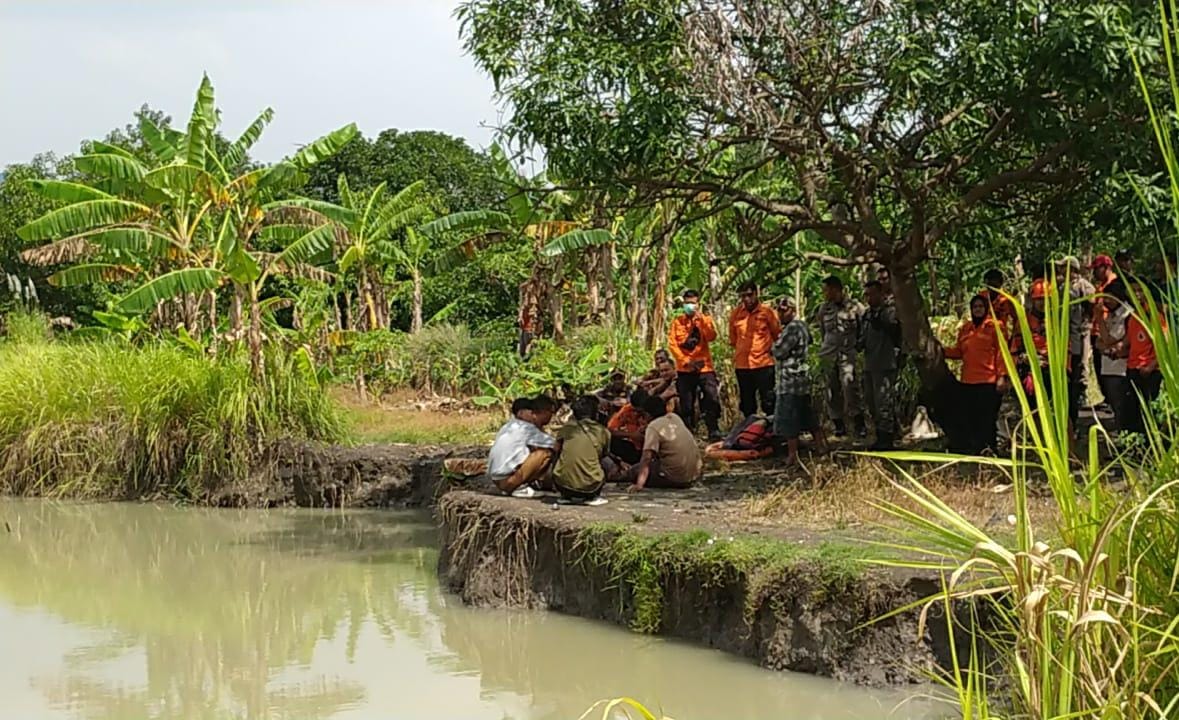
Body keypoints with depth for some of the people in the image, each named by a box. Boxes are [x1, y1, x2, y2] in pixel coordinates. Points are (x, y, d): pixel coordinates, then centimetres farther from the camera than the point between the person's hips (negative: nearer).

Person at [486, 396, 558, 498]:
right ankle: (518, 487, -10)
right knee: (546, 452, -15)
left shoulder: (508, 426, 14)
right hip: (507, 479, -10)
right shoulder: (527, 428, -12)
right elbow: (552, 444, -17)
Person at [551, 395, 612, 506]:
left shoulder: (565, 429, 8)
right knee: (607, 463, 24)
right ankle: (592, 497, 14)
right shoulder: (603, 432, 6)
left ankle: (566, 496, 18)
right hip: (589, 487, -1)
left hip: (563, 485, 1)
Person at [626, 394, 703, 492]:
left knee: (633, 472, 5)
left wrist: (639, 484, -28)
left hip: (675, 476, -7)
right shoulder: (675, 417, 9)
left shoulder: (653, 427, -11)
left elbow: (647, 457, -22)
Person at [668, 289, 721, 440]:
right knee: (686, 406, 4)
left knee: (712, 400, -10)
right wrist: (686, 361, -10)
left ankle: (714, 433, -3)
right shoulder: (677, 321, 7)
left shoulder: (705, 319, 8)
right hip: (684, 369, 0)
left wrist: (701, 319, -17)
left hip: (704, 367, 0)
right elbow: (672, 344, -1)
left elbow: (711, 337, -9)